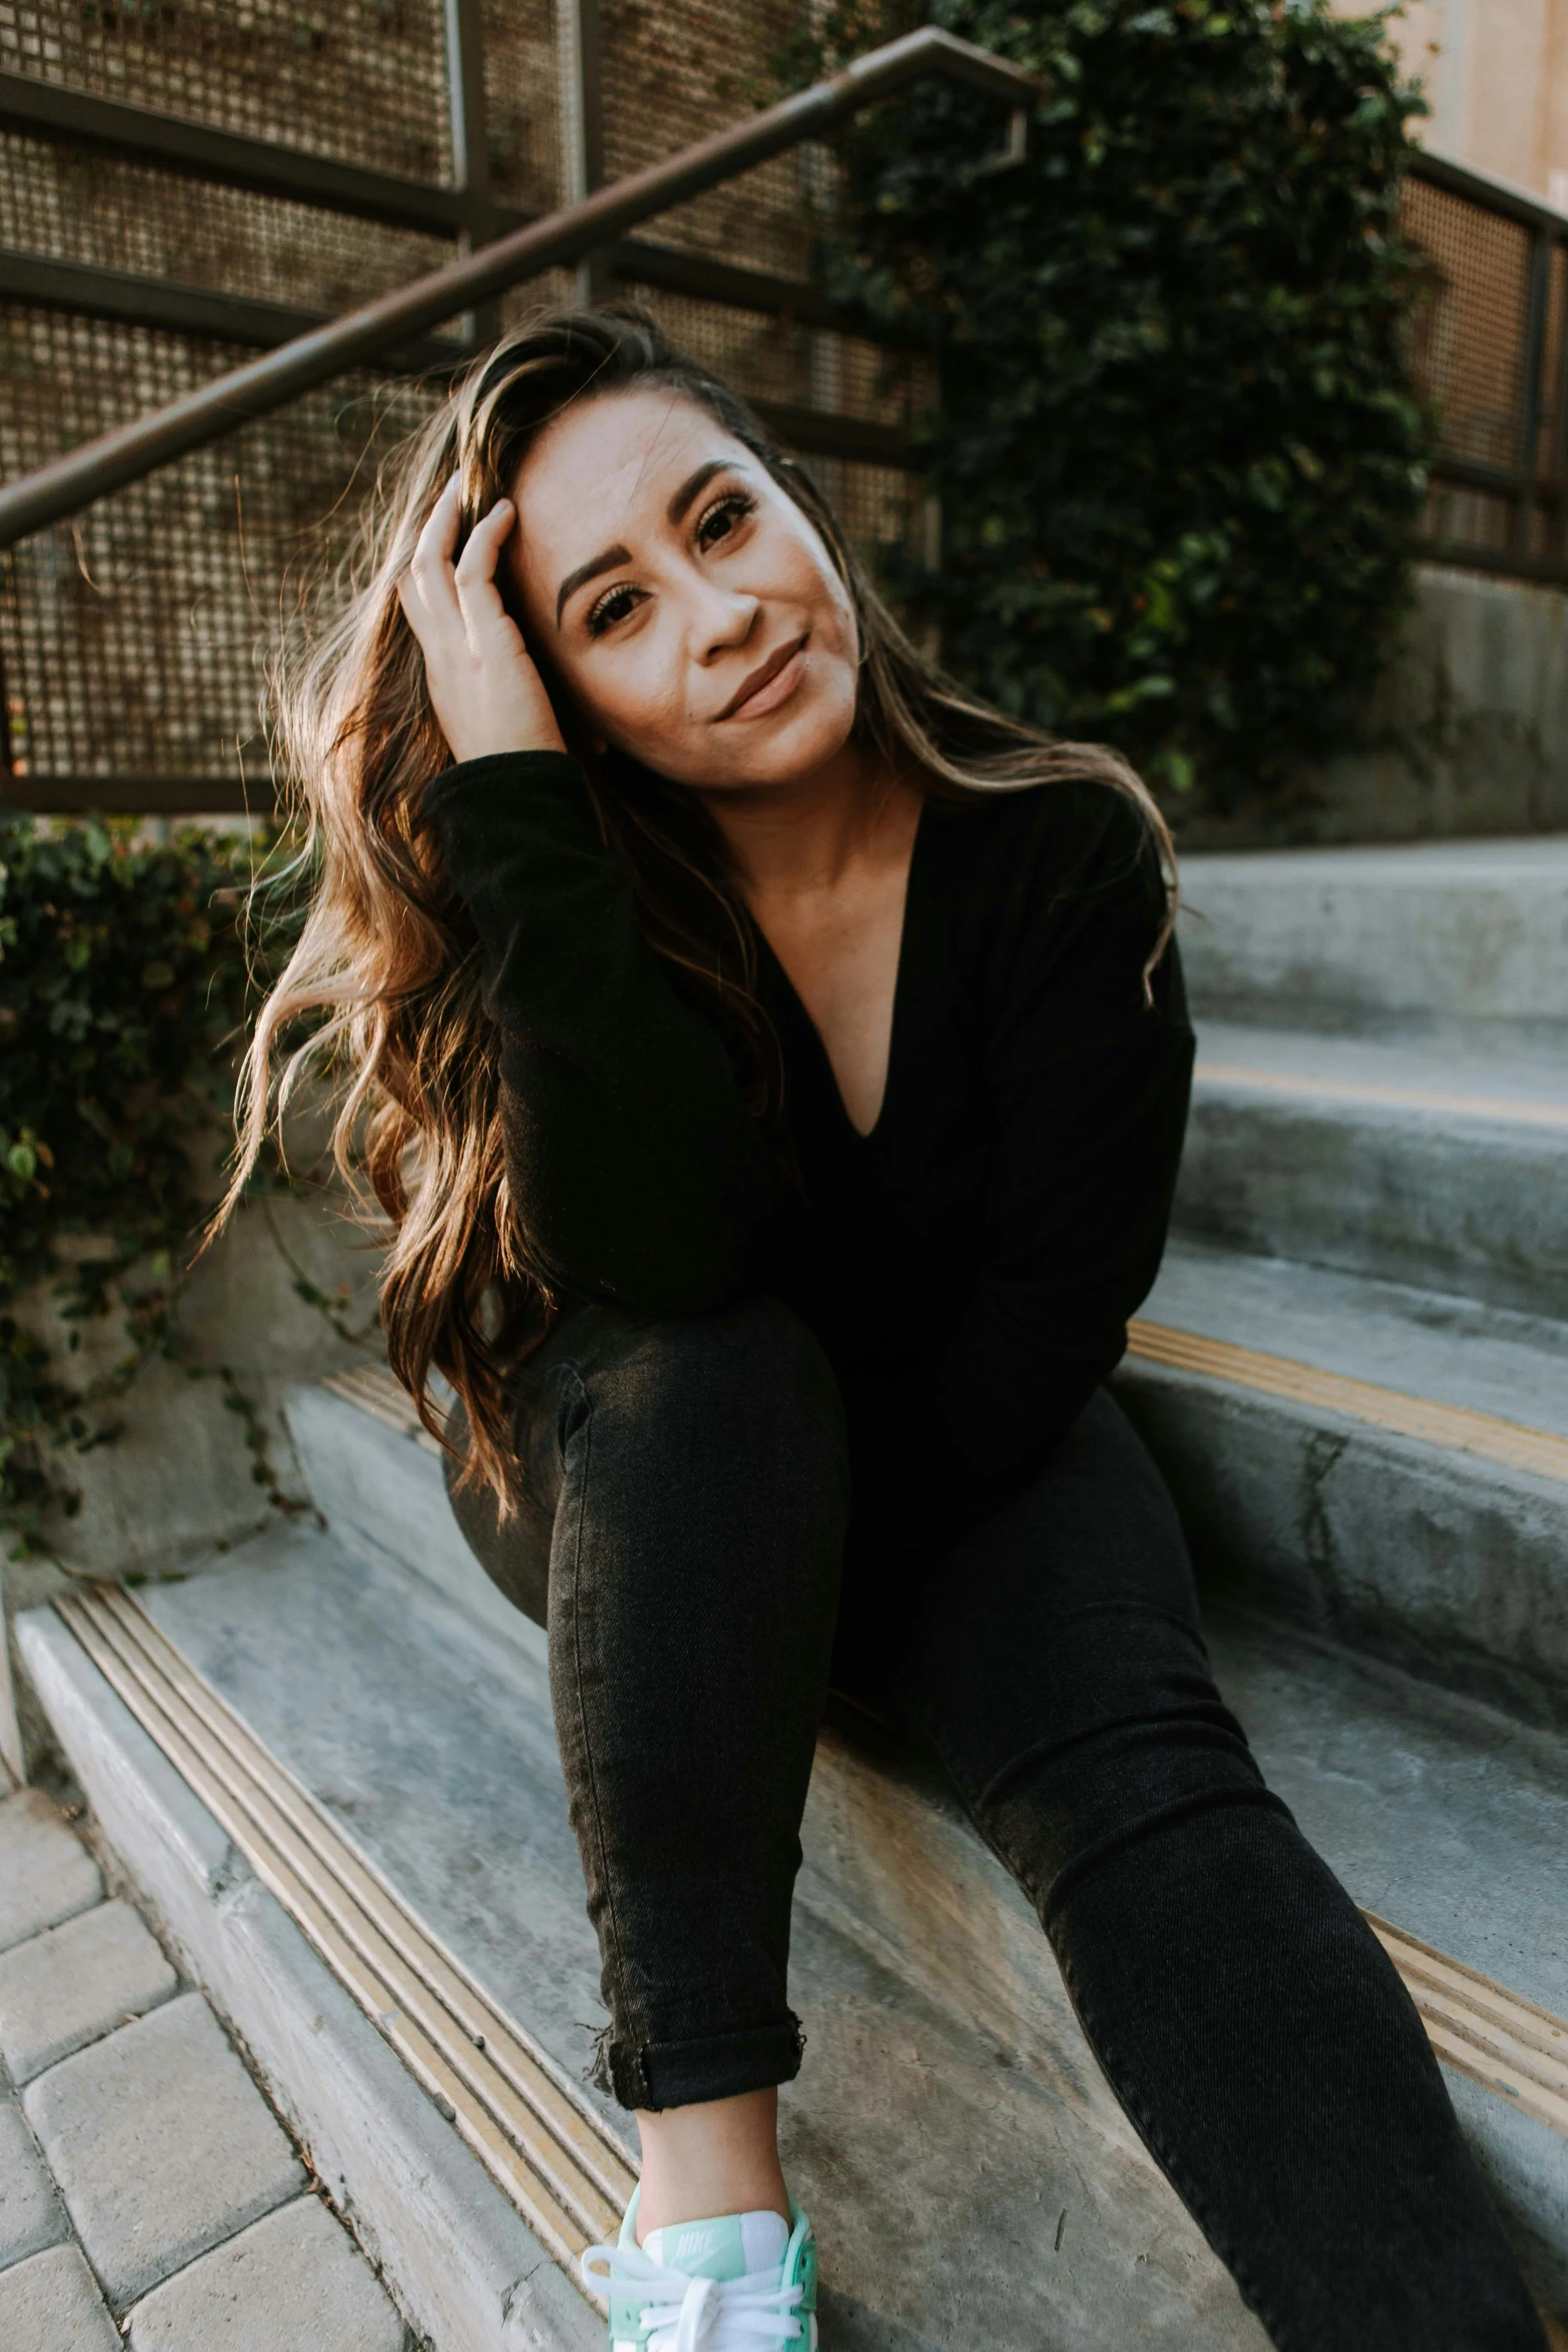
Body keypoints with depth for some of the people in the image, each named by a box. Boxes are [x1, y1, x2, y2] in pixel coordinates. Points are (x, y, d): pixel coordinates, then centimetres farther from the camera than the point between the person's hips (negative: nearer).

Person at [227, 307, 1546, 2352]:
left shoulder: (1067, 853, -14)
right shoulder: (560, 895, -14)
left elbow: (1057, 1295, -16)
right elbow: (669, 1259, -33)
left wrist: (817, 1572, -20)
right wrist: (512, 792, -35)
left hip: (958, 1456, 1)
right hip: (624, 1485, 0)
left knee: (1139, 1764, -28)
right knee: (715, 1367, -34)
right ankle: (707, 2182, -25)